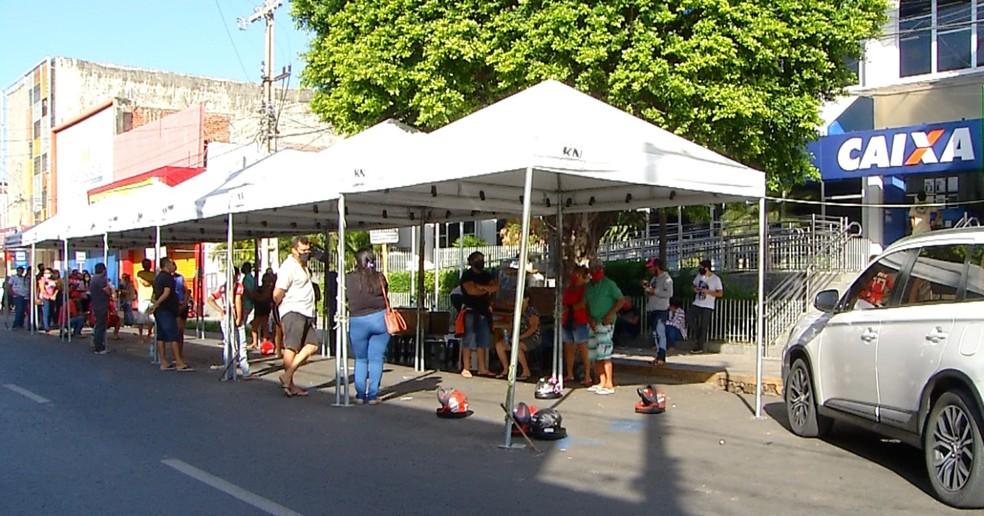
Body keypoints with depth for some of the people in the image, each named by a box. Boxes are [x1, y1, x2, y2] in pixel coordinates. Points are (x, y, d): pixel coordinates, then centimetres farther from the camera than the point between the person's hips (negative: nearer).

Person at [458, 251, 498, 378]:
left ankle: (482, 368, 12)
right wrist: (487, 290, -6)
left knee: (483, 340, 8)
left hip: (485, 311, 7)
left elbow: (496, 287, 5)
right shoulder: (467, 275, -4)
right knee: (470, 339, -8)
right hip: (471, 311, -7)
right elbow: (471, 290, -18)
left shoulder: (486, 275, 17)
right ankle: (466, 368, -6)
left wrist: (482, 287, -12)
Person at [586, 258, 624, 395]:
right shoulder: (589, 286, 15)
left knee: (604, 354, -12)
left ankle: (609, 385, -10)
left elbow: (621, 300, -7)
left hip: (605, 323, -7)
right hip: (594, 323, 7)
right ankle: (602, 383, 13)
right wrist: (590, 318, 1)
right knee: (595, 355, 7)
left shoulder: (609, 284, -4)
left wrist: (610, 315, -15)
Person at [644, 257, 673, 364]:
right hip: (651, 309, 9)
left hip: (661, 310, -9)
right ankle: (659, 355, 17)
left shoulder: (666, 278, -8)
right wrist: (647, 288, 6)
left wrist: (654, 291, -18)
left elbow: (669, 293, -20)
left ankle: (661, 357, -19)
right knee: (655, 334, 11)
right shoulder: (653, 278, 18)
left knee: (660, 333, -16)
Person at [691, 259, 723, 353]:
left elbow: (720, 293, -9)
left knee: (704, 327, -2)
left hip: (707, 306, -5)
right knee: (697, 325, 7)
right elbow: (694, 285, 22)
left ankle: (700, 347, 2)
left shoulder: (716, 279, -10)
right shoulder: (699, 275, 7)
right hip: (697, 304, 5)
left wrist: (708, 292, -19)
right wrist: (695, 289, -2)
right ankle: (699, 344, 20)